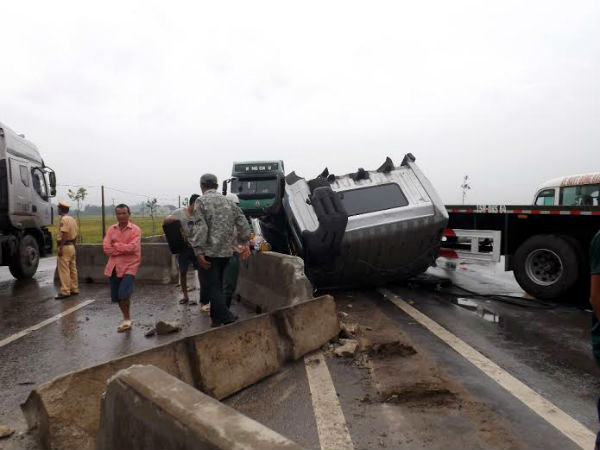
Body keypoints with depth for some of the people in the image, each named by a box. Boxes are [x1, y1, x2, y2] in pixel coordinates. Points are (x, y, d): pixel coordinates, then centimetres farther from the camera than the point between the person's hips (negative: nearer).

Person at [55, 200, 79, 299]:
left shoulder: (63, 219, -14)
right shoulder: (72, 219, 15)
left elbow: (64, 235, -21)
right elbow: (76, 233, 16)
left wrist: (60, 248, -21)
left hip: (65, 246, -10)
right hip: (72, 246, 10)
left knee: (64, 270, -7)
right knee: (72, 269, 14)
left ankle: (65, 291, -7)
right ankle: (74, 289, 20)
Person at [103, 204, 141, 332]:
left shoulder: (135, 229, -6)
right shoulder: (111, 229, 6)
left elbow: (132, 247, -19)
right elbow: (106, 248, -4)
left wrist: (115, 245, -8)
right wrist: (123, 249, -12)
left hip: (129, 266, -5)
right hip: (114, 266, 5)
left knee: (124, 294, -16)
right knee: (116, 297, 13)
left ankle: (127, 319, 7)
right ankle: (127, 319, 31)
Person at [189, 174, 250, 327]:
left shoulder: (201, 201, -5)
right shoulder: (228, 202, 11)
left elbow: (200, 228, -15)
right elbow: (243, 223, 7)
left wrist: (199, 251, -16)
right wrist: (243, 241, 17)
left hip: (209, 252, -6)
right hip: (226, 251, 6)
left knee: (212, 287, -1)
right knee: (217, 286, 18)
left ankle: (227, 318, -10)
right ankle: (217, 318, 24)